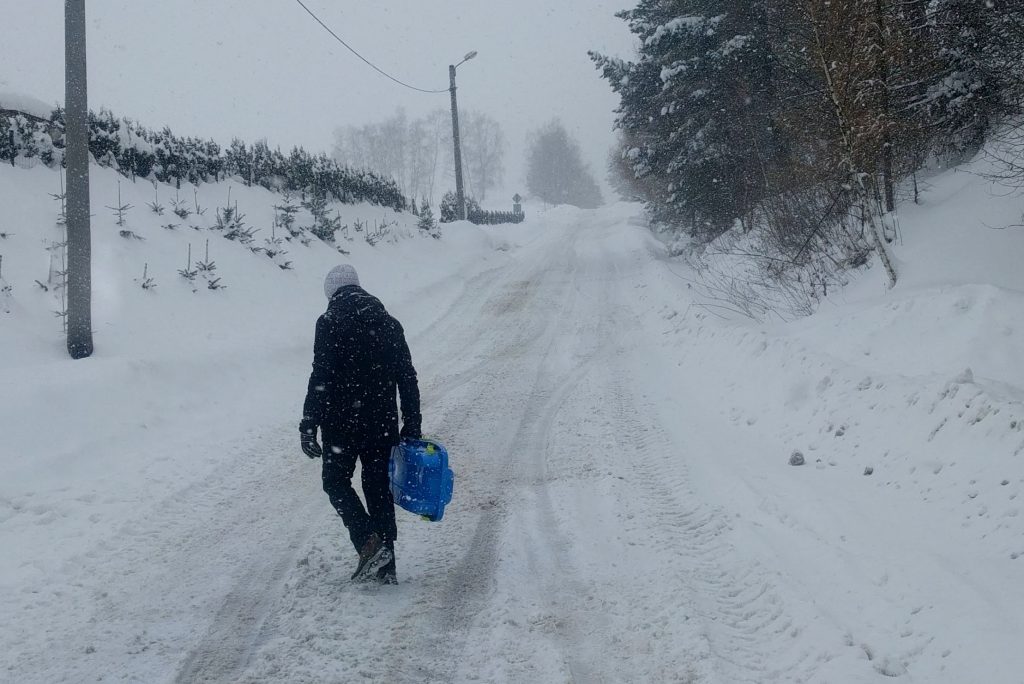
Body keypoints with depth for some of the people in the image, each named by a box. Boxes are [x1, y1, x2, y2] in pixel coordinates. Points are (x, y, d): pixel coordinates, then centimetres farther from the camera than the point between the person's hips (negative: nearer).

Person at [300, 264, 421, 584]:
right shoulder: (389, 322, 9)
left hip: (343, 421, -5)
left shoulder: (330, 323, -8)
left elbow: (320, 379, -14)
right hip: (383, 423, 5)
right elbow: (408, 378, 10)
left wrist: (308, 426, -10)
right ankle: (386, 565, 13)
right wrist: (412, 425, 16)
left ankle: (369, 543, -9)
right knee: (378, 486, 13)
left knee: (336, 481, 11)